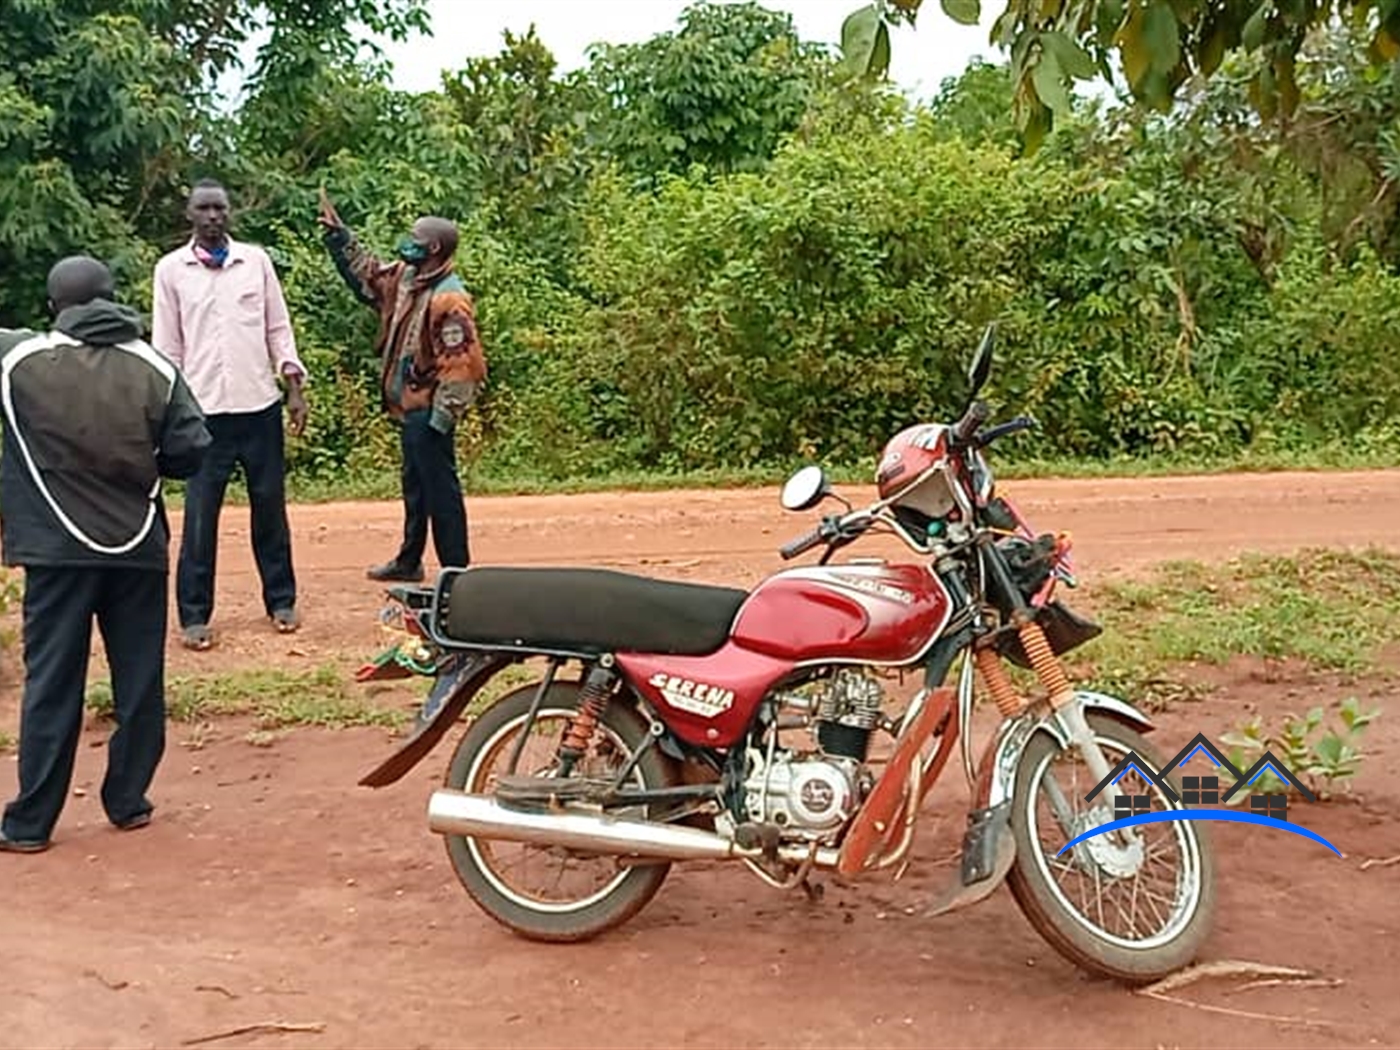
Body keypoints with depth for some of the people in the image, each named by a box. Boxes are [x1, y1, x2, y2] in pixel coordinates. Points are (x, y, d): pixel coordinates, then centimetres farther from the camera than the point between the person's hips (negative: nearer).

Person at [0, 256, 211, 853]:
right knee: (140, 680, 12)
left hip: (58, 550, -1)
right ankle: (128, 802, 20)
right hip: (139, 549, 1)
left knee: (51, 684, 6)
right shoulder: (156, 371, -2)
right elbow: (192, 454, -2)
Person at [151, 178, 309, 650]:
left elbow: (278, 328, 8)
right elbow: (166, 345, 4)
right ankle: (194, 615, 9)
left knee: (270, 508, 9)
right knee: (200, 515, 0)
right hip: (204, 409, -1)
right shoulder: (171, 269, 2)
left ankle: (281, 600, 22)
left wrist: (294, 386, 1)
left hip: (260, 405, 2)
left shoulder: (256, 260, 6)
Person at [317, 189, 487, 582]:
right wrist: (339, 236, 20)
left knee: (440, 490, -4)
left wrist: (440, 419, -23)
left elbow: (462, 366, -24)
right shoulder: (404, 277, 7)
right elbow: (367, 275, 28)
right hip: (409, 406, 10)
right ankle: (409, 561, 35)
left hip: (427, 412, -10)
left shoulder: (449, 300, -22)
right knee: (414, 484, 21)